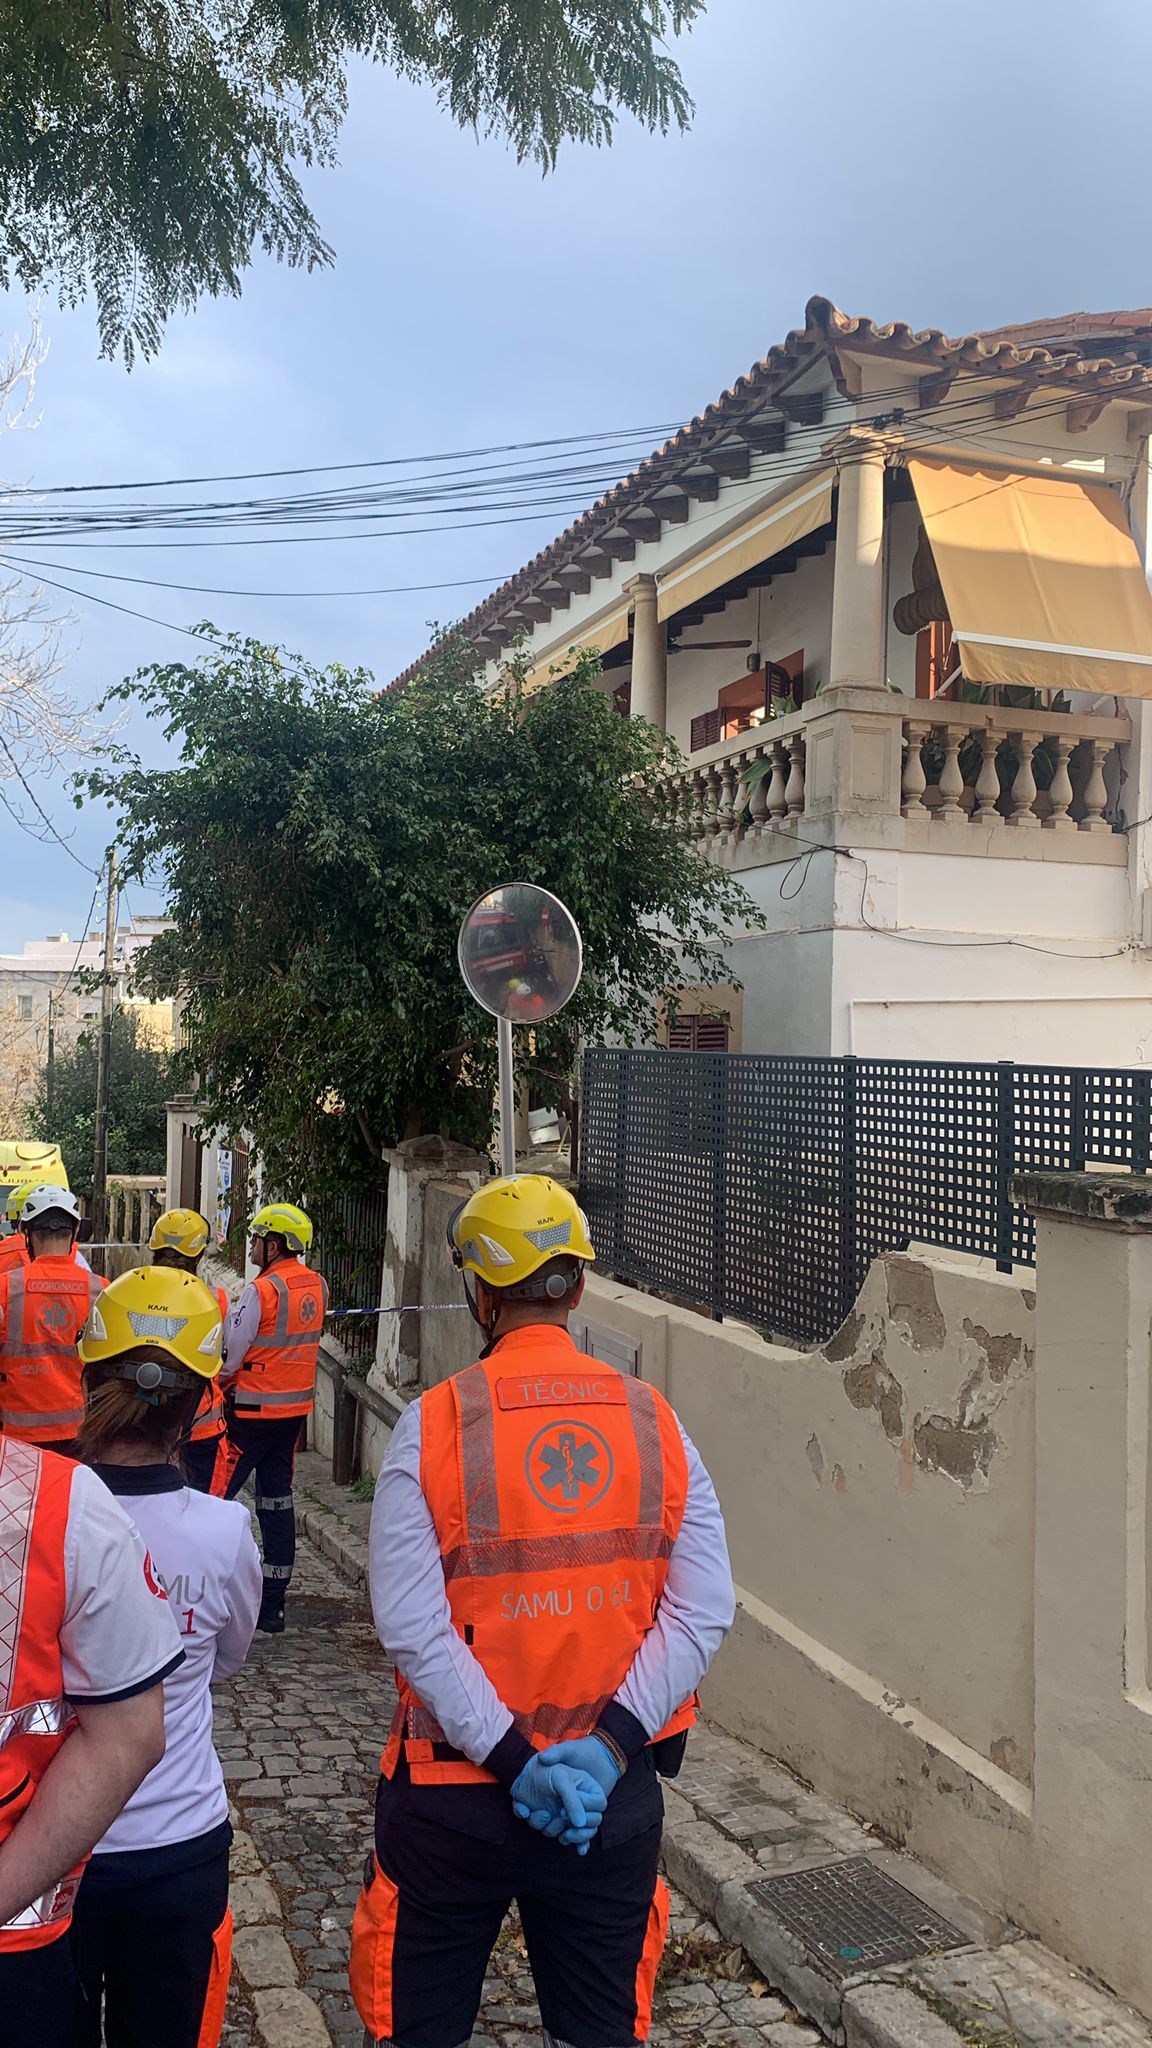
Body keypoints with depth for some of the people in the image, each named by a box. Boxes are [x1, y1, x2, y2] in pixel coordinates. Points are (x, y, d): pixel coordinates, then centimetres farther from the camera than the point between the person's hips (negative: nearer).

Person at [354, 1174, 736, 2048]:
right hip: (615, 1798, 2)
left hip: (455, 1793, -2)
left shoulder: (434, 1421, -12)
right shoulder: (654, 1421, -5)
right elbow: (704, 1611, -9)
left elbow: (410, 1624, -18)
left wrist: (510, 1758, -15)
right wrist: (611, 1743, -11)